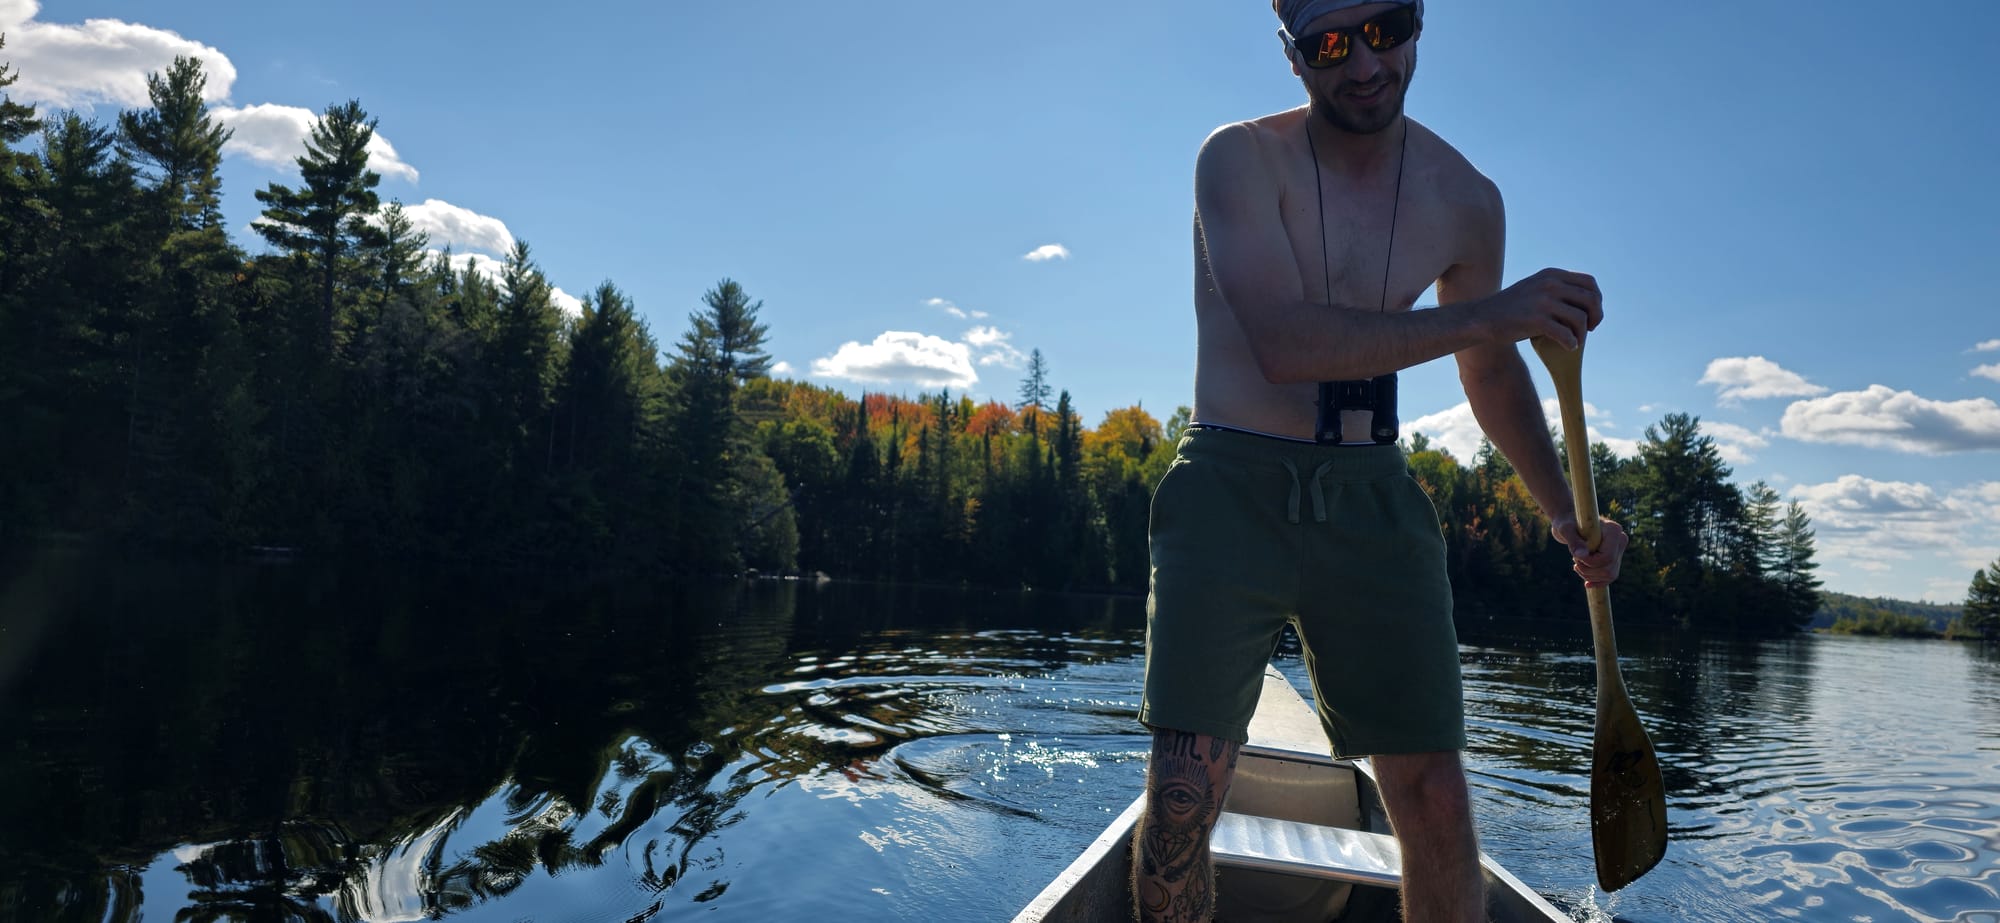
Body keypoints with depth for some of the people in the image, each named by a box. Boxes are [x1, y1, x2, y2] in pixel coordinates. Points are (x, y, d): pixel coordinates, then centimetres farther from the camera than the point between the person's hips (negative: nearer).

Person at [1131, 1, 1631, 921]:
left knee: (1433, 796, 3)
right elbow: (1286, 342, -21)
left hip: (1371, 501, 4)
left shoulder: (1465, 199, 7)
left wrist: (1563, 509, 16)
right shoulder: (1242, 159, -7)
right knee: (1184, 791, -8)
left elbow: (1493, 374, 21)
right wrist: (1485, 315, -23)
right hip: (1233, 490, -3)